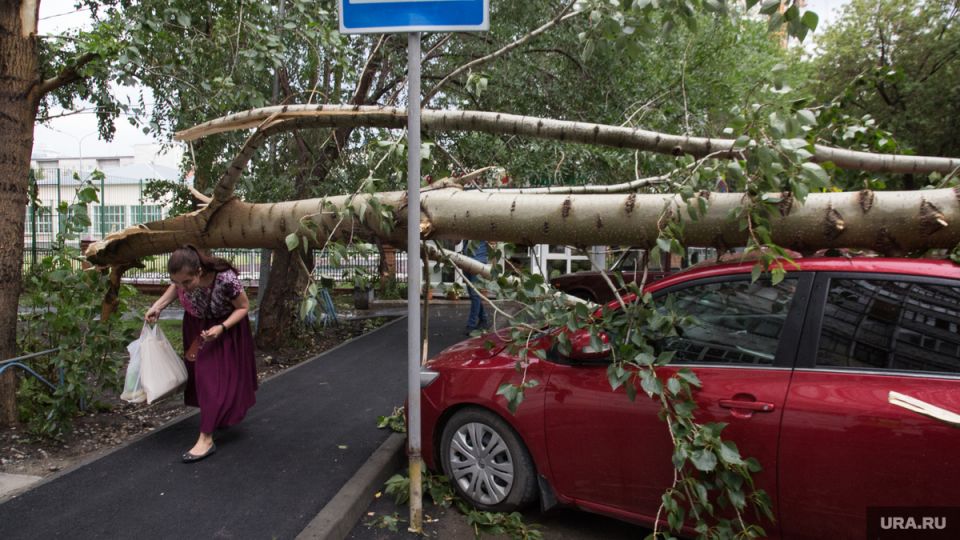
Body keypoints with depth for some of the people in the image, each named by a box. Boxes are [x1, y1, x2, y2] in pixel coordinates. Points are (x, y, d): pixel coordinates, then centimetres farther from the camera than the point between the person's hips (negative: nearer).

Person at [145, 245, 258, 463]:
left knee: (215, 377, -9)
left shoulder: (225, 279, -41)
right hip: (196, 326, 5)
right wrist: (157, 306, -13)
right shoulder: (182, 278, -26)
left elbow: (244, 307, -23)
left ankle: (206, 439, -6)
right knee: (200, 373, 12)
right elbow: (175, 288, 1)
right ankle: (218, 416, 34)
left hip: (225, 327, -5)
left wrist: (221, 328, -36)